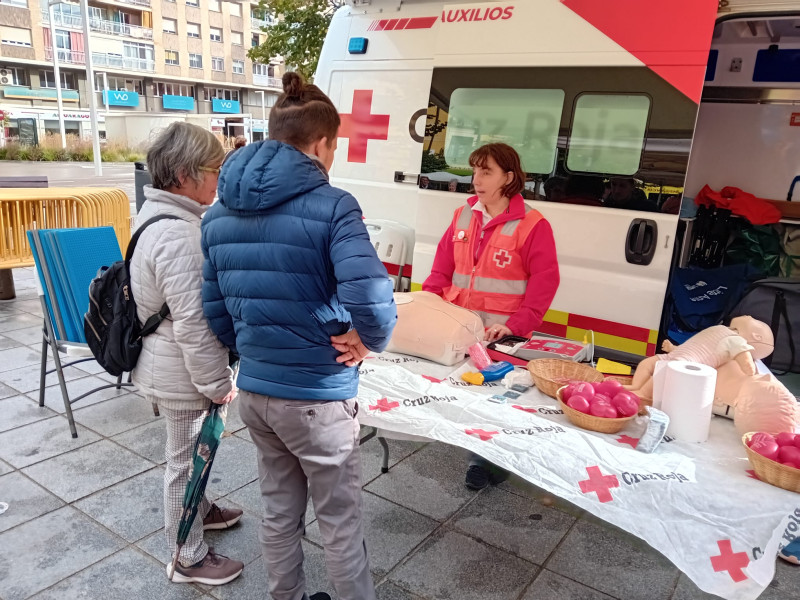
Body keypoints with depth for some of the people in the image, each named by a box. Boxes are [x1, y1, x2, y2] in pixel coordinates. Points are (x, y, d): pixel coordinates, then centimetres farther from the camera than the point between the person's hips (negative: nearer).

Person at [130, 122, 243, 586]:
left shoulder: (162, 213, 5)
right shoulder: (179, 235, -29)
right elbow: (192, 324, -29)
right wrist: (218, 384, -19)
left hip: (170, 363, 10)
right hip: (183, 372, -10)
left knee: (189, 452, 28)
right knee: (187, 458, 8)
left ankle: (199, 509, 51)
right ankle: (189, 559, 28)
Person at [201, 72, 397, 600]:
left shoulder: (220, 213, 4)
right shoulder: (330, 206, -17)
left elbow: (217, 312, 7)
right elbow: (371, 300, -30)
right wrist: (370, 341, -10)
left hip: (254, 393, 7)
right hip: (318, 397, -6)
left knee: (279, 513, 23)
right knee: (341, 522, 14)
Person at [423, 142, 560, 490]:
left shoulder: (533, 226, -8)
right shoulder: (463, 217, 8)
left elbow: (544, 286, -11)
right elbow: (441, 271, 9)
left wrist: (514, 326, -20)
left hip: (500, 336, -4)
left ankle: (486, 458, 27)